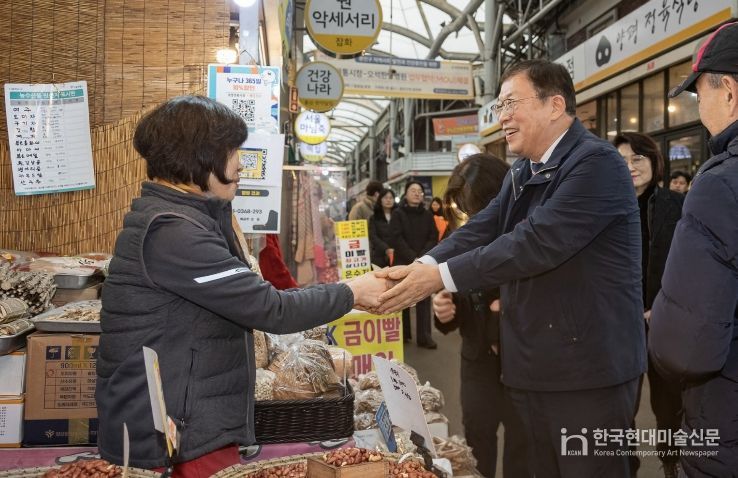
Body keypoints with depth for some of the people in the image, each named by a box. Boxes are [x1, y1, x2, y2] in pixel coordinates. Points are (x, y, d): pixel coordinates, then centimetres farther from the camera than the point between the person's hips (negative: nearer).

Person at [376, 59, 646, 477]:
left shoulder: (597, 162, -15)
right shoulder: (523, 173, 14)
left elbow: (537, 241, -25)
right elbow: (480, 231, 1)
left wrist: (441, 276, -25)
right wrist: (420, 268, -16)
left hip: (588, 367, -8)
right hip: (535, 365, 8)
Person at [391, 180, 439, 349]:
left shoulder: (427, 215, 11)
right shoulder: (398, 214, 2)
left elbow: (433, 238, 4)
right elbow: (397, 239, -7)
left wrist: (422, 257, -12)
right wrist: (413, 258, -15)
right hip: (403, 262, -2)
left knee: (424, 299, 0)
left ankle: (424, 336, 2)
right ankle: (403, 334, 13)